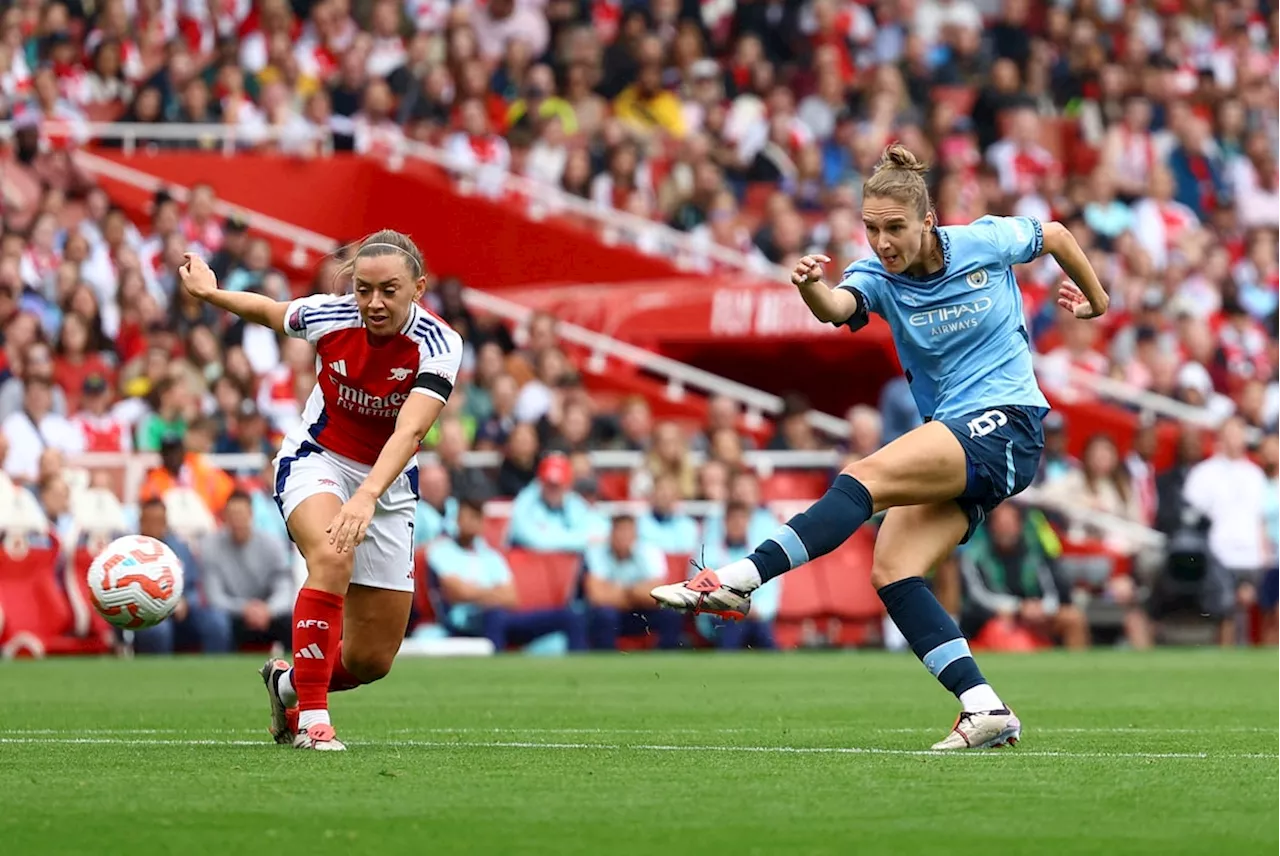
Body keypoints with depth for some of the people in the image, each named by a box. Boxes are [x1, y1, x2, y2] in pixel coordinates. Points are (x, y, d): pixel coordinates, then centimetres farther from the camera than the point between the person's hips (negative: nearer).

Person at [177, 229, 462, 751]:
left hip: (388, 482, 1)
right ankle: (312, 718, -29)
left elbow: (409, 432, -39)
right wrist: (210, 294, -3)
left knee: (372, 660, 2)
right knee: (332, 557, -36)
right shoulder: (328, 316, -18)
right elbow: (269, 313, 7)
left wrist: (366, 498, -52)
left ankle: (287, 683, 35)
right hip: (316, 459, -1)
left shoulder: (438, 345, -24)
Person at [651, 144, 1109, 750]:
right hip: (952, 436, 6)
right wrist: (811, 287, -49)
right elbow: (838, 306, -26)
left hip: (1007, 424, -6)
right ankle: (985, 709, -16)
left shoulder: (985, 242, -6)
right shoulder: (878, 277, -1)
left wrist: (1096, 300, 28)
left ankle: (738, 580, -36)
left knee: (866, 477, -27)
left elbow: (1055, 235, 15)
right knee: (891, 571, -14)